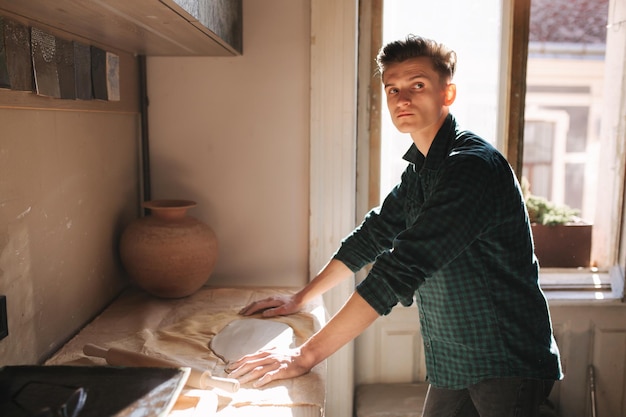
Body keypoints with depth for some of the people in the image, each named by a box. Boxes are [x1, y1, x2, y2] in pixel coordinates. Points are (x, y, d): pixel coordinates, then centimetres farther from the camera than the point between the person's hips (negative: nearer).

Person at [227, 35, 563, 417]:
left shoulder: (473, 166, -24)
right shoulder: (420, 168, 6)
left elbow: (402, 269, -31)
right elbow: (373, 235, 14)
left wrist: (307, 355, -31)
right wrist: (300, 299, 10)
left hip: (508, 365, -8)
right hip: (454, 363, 8)